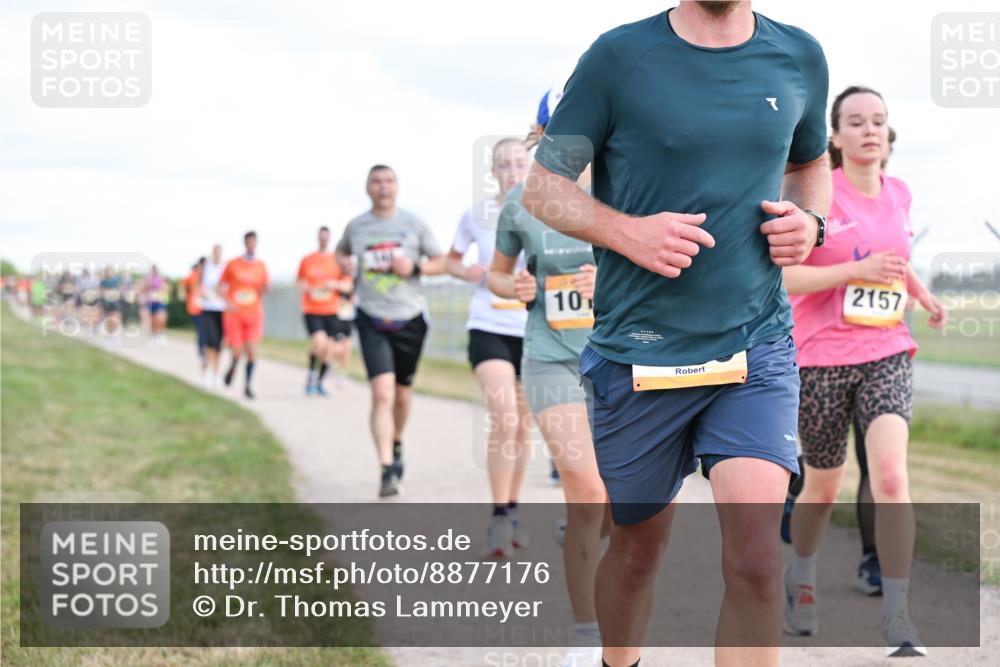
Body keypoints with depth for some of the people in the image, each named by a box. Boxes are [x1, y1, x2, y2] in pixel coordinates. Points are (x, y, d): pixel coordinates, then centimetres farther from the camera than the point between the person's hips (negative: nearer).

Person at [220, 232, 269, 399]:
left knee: (252, 350, -10)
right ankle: (232, 367, 31)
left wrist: (263, 289, -11)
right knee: (237, 352, -5)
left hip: (253, 313, 1)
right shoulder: (233, 264, 1)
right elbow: (221, 285, 6)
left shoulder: (261, 266, 6)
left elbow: (263, 289, 13)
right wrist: (227, 302, -9)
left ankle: (248, 385, 3)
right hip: (234, 314, -1)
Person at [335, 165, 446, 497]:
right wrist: (342, 262, 1)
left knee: (401, 394, 15)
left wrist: (415, 267, -14)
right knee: (382, 393, -17)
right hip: (372, 321, -1)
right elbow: (341, 250, 24)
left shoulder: (414, 224, 0)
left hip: (410, 320, 1)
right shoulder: (356, 226, 3)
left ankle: (396, 444, 44)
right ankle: (387, 470, -19)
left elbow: (440, 263, 5)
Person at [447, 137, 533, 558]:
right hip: (489, 328, -2)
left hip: (533, 330, 2)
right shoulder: (476, 216, 2)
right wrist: (466, 272, -5)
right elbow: (452, 260, 17)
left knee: (523, 427, 11)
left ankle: (513, 511, 28)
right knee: (503, 420, -19)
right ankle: (499, 517, -9)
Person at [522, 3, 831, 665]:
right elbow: (543, 186, -1)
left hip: (758, 344, 1)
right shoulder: (620, 57, -5)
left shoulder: (801, 58, 6)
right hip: (639, 354, -1)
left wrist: (809, 221, 2)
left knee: (756, 558, -16)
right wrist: (626, 232, -19)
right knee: (639, 543, 15)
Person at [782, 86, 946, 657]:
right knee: (825, 485, 11)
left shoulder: (899, 194, 7)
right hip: (822, 357, -3)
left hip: (887, 354, 3)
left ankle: (898, 618, -11)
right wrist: (858, 270, -23)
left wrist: (921, 293, 14)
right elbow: (783, 275, -16)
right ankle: (801, 580, 40)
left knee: (892, 477, -17)